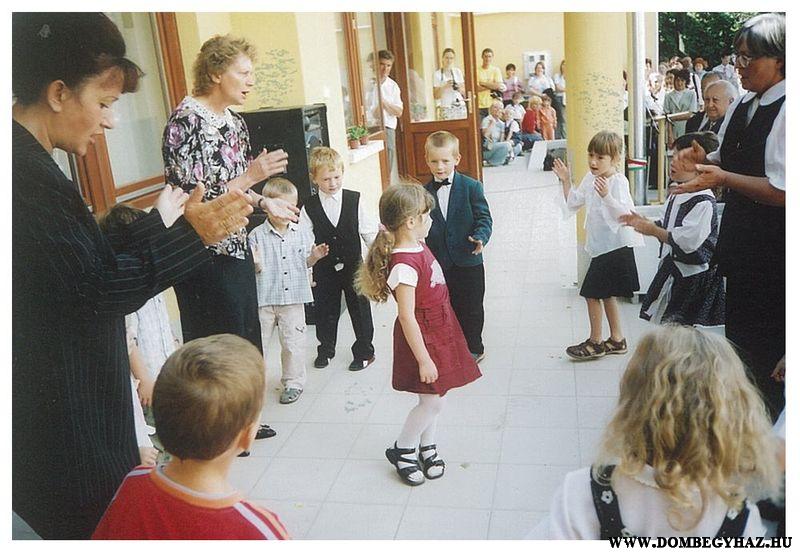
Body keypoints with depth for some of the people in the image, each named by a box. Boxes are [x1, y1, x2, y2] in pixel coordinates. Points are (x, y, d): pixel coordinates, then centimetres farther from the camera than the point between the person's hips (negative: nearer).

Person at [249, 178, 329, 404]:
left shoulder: (303, 232, 3)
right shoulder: (256, 236, -5)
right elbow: (254, 269, -5)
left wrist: (315, 256, -8)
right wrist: (254, 264, -27)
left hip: (294, 298, 2)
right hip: (264, 299, -1)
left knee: (293, 343, 9)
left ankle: (293, 382, 25)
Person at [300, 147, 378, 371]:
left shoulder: (354, 200, -5)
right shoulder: (309, 207, -4)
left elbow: (369, 231, -1)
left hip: (353, 266, -1)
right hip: (324, 269, 1)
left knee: (360, 309, 9)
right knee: (325, 310, 14)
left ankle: (364, 351, 25)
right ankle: (325, 350, 35)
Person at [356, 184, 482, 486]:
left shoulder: (418, 248, 1)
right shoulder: (404, 265, -28)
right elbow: (406, 317, -25)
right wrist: (423, 359, -21)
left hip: (439, 333, 9)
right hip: (423, 339, -9)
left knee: (434, 398, 18)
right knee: (432, 401, 2)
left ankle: (427, 446, 36)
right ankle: (401, 449, 23)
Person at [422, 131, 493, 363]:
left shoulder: (471, 187, -6)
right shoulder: (424, 192, 3)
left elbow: (484, 217, -8)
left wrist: (480, 237, -26)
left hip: (468, 262, -2)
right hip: (438, 263, 3)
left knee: (470, 308, 10)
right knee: (446, 307, 13)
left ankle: (474, 348, 28)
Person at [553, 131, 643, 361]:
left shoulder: (618, 181, -17)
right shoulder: (590, 178, 8)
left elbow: (623, 214, -28)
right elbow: (573, 203, 19)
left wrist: (606, 196, -40)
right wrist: (566, 181, 11)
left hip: (616, 246, -9)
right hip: (601, 247, 9)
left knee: (592, 293, -3)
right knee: (606, 295, 18)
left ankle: (595, 342, 11)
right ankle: (617, 340, 30)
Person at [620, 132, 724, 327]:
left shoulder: (704, 201, -20)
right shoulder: (677, 193, 11)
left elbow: (687, 241, -27)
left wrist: (653, 230, -18)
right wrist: (646, 223, 7)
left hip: (693, 275, -9)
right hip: (672, 270, 9)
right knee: (664, 323, 17)